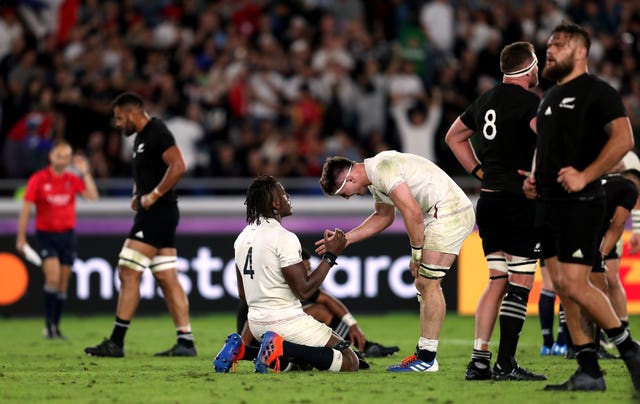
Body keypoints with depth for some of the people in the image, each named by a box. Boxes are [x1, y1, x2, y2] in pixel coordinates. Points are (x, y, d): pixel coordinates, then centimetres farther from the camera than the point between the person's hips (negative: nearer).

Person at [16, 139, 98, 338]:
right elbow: (26, 208, -4)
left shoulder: (73, 179, 3)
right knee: (53, 278, -20)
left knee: (63, 284, 4)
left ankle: (56, 327, 12)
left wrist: (85, 173, -13)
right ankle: (49, 323, -12)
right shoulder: (38, 179, -5)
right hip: (46, 234, -3)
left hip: (67, 233, 3)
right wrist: (21, 237, -5)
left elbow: (92, 196, -9)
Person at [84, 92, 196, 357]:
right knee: (167, 279, 7)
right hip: (152, 215, 10)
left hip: (158, 213, -10)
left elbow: (178, 167, -24)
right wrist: (137, 195, 13)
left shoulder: (157, 133, -12)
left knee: (129, 273, -10)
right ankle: (186, 342, 5)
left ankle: (116, 342, -10)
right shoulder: (141, 138, 19)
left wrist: (153, 196, -19)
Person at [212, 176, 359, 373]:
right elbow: (304, 290, -17)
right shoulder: (285, 238, -17)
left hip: (257, 324, 9)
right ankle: (282, 347, -18)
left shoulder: (242, 238, 8)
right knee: (350, 363, -5)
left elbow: (242, 294, 16)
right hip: (287, 323, -8)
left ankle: (241, 350, 6)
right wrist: (331, 255, -10)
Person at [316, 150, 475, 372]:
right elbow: (384, 217, 32)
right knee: (424, 285, 11)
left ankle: (427, 359, -8)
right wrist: (345, 239, 27)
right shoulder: (375, 178, 15)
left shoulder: (383, 169, -18)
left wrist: (416, 254, -11)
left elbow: (413, 213, -22)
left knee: (428, 283, -10)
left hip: (449, 212, -11)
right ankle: (423, 353, 14)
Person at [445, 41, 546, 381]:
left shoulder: (485, 101, 14)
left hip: (488, 200, 8)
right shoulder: (528, 101, -10)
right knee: (520, 283, -3)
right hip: (520, 200, -8)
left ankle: (479, 360, 7)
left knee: (497, 281, 12)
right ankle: (506, 364, -5)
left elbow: (454, 137, 27)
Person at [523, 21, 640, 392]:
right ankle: (589, 373, 8)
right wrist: (534, 178, 13)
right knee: (562, 288, 5)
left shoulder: (597, 91, -7)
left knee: (575, 285, -16)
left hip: (580, 204, -9)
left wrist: (585, 175, -23)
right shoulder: (550, 97, 20)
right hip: (550, 205, 9)